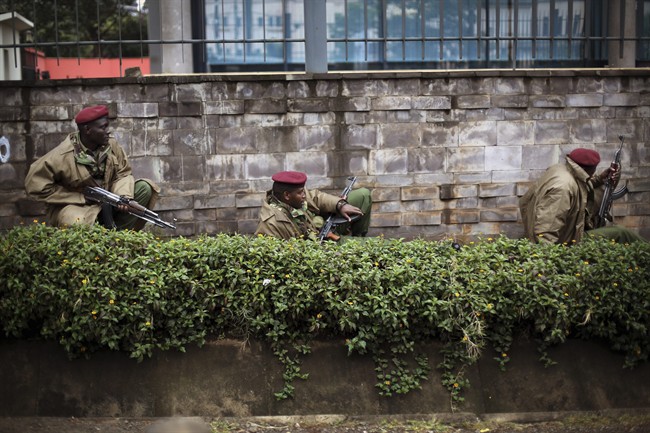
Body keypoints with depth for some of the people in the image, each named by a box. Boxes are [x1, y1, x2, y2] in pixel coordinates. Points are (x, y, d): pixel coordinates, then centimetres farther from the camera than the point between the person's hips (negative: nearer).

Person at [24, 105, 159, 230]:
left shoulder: (111, 145, -8)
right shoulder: (62, 156, -21)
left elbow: (123, 173, 2)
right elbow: (35, 185, -19)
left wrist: (124, 196, -23)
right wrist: (82, 198, -18)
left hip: (107, 203, 5)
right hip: (75, 206, -5)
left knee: (144, 188, -9)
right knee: (77, 223, -39)